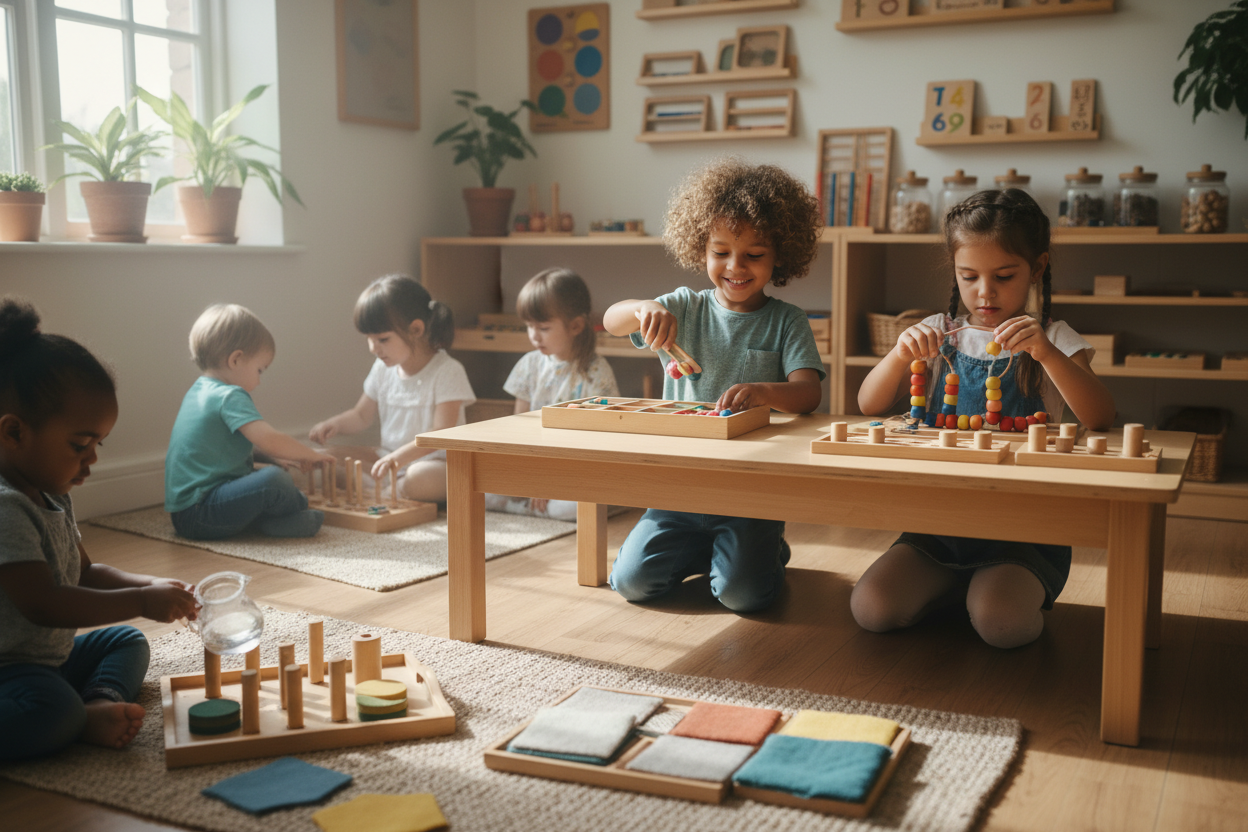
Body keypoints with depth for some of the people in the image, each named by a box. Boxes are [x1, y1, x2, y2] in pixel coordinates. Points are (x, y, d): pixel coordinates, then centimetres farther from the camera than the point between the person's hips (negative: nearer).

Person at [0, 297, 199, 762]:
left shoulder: (52, 498, 10)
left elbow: (84, 573, 20)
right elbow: (42, 603, -30)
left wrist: (151, 585, 3)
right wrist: (141, 601, -25)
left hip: (48, 660, 11)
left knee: (127, 641, 15)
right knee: (51, 712, -39)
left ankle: (103, 701, -11)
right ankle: (87, 722, -9)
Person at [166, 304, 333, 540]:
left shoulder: (197, 391, 16)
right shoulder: (230, 397, -16)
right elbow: (270, 441, -25)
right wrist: (310, 455, -9)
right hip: (199, 516, -11)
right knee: (272, 480, -26)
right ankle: (303, 513, 2)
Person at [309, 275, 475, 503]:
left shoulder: (447, 371, -15)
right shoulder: (383, 368, 7)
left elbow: (441, 433, -23)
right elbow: (361, 416, 18)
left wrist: (400, 457, -36)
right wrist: (335, 424, -5)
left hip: (435, 461, -7)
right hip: (389, 456, 7)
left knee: (419, 479, -40)